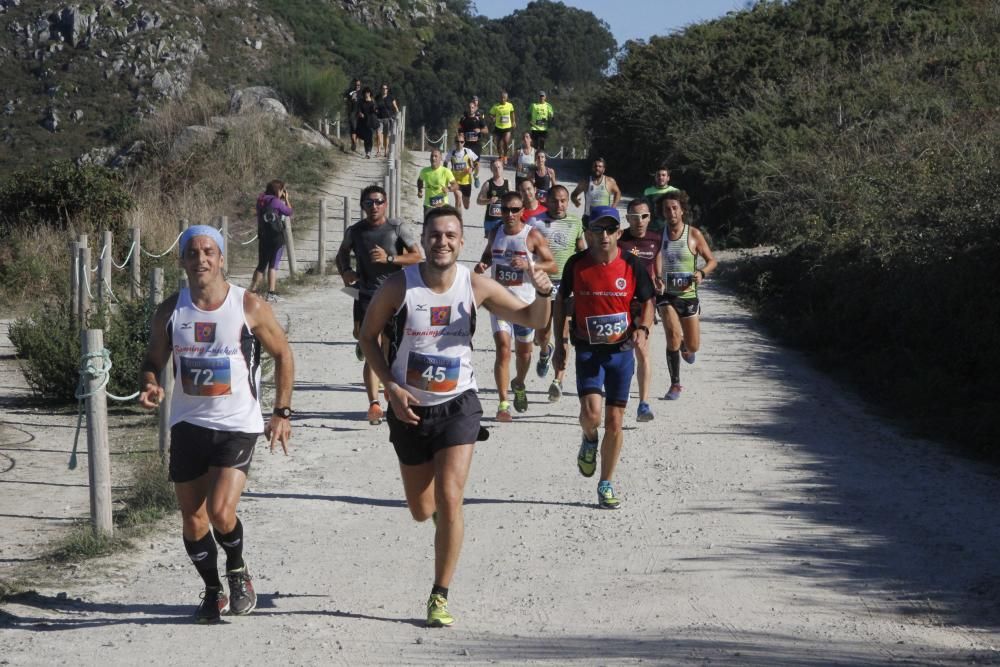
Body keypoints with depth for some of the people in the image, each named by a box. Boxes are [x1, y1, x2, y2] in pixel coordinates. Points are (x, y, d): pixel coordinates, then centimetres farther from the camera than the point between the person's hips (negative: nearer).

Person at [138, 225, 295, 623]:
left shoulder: (249, 307, -7)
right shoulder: (170, 311, 0)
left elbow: (282, 354, 4)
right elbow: (153, 361, 10)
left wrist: (282, 413, -1)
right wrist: (148, 386, -14)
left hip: (237, 425, -4)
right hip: (188, 423, 4)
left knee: (221, 512, -18)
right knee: (192, 519, 7)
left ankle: (238, 572, 12)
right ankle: (212, 591, 28)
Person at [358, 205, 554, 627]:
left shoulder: (475, 286, -9)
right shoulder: (399, 286, -12)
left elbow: (531, 320, 1)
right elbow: (368, 335, 1)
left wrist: (542, 294, -22)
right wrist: (391, 387, -10)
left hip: (457, 405, -1)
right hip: (410, 408, 1)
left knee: (449, 500, -15)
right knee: (421, 510, 11)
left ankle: (440, 597, -5)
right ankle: (438, 507, 51)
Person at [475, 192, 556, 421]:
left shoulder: (533, 236, -8)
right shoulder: (495, 233, 4)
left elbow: (552, 265, -8)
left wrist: (529, 265, -24)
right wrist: (482, 265, 1)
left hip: (525, 302, -1)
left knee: (523, 350, 16)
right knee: (503, 349, -13)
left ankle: (519, 385, 47)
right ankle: (503, 403, -14)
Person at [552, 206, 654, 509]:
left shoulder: (631, 265, -5)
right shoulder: (576, 264, -4)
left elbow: (647, 302, 6)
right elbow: (561, 300, 9)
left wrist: (642, 328, -14)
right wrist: (559, 343, 6)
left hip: (621, 350, 1)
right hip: (588, 350, -1)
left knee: (614, 422, 4)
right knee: (591, 412, -20)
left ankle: (606, 485, 19)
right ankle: (589, 440, 17)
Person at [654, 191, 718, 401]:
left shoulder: (694, 235, -7)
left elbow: (712, 261, 0)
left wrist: (702, 273, -20)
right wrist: (655, 278, -18)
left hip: (688, 295, 0)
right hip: (666, 295, 0)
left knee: (693, 346, 5)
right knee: (673, 333, -23)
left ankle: (684, 346, 46)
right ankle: (675, 385, -11)